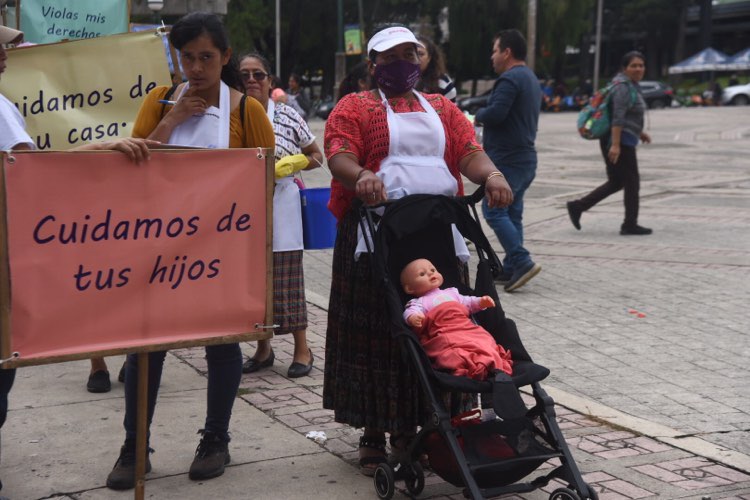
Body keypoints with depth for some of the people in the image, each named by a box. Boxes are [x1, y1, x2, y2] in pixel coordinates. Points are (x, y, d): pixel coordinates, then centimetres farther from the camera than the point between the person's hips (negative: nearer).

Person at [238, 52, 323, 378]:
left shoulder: (287, 116, 1)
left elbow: (316, 156, 9)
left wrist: (288, 165, -9)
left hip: (280, 208, -2)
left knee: (285, 278, -1)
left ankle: (302, 349, 10)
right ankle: (263, 349, 22)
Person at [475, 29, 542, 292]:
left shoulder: (510, 79, -14)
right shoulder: (531, 78, 19)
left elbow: (495, 114, -24)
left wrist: (478, 115, -4)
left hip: (507, 159, -10)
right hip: (525, 155, 10)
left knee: (493, 210, -8)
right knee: (512, 212, 12)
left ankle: (522, 261, -16)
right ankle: (511, 269, 13)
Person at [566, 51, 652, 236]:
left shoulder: (631, 85, 17)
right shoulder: (624, 86, -15)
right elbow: (617, 117, -24)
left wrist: (639, 132, 23)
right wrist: (615, 145, -29)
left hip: (622, 141, 10)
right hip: (619, 141, -10)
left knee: (616, 182, 14)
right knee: (631, 182, -1)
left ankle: (577, 206, 12)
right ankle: (630, 225, 8)